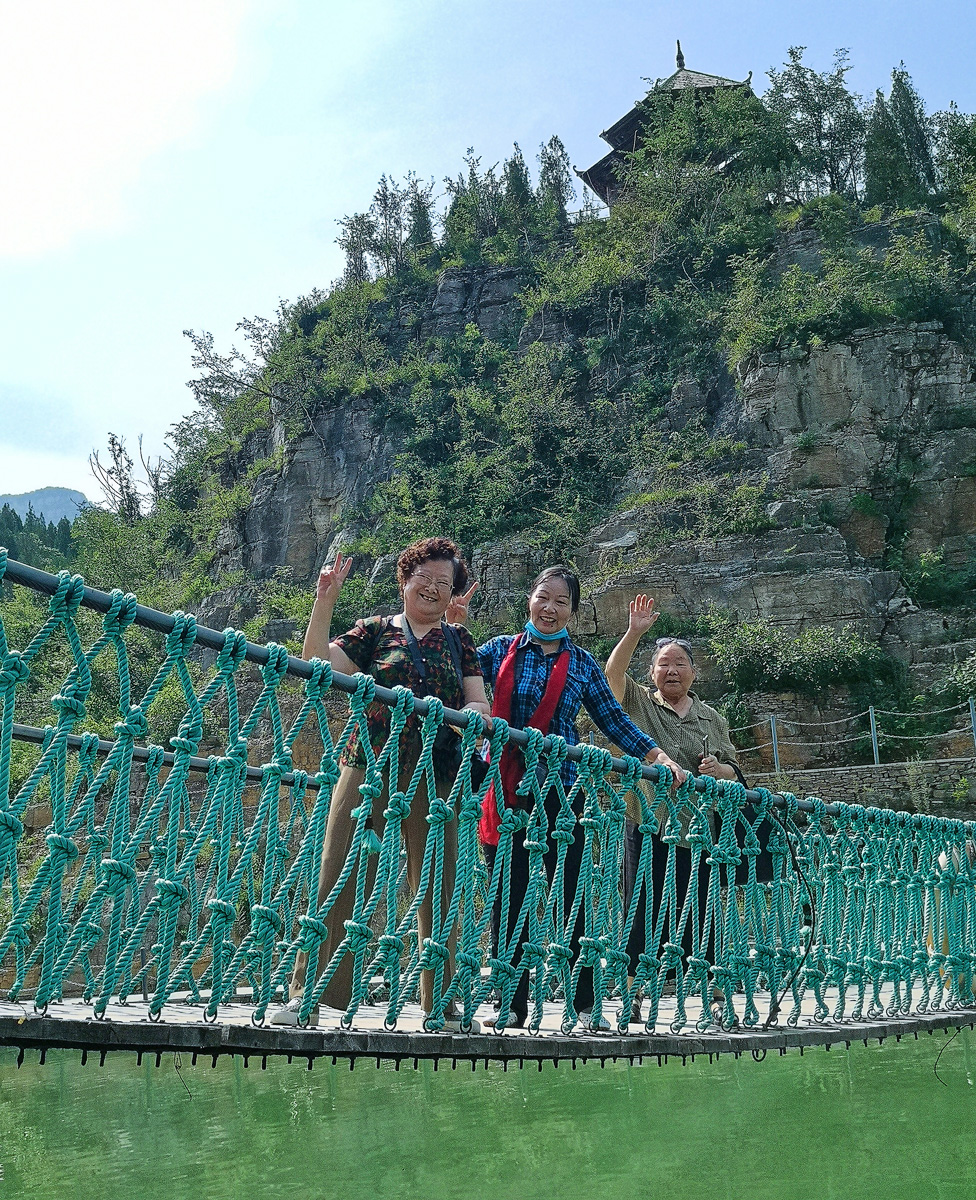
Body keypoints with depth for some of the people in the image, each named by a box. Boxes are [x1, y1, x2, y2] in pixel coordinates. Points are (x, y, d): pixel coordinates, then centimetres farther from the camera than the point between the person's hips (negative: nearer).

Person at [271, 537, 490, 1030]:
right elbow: (318, 664, -1)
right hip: (369, 769, -2)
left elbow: (481, 706, 9)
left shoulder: (459, 643, 17)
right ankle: (305, 995, -1)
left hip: (435, 780, 2)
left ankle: (440, 1003, 14)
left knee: (437, 890, 4)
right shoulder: (376, 631, 11)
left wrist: (455, 716, -13)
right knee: (338, 879, -5)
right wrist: (324, 600, -7)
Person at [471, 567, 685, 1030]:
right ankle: (512, 1005, 12)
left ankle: (583, 1004, 8)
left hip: (559, 789, 0)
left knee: (571, 895, 1)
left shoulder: (582, 664, 9)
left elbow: (614, 721, 11)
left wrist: (659, 756, 3)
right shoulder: (501, 650, 7)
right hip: (506, 790, 0)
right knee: (509, 897, 4)